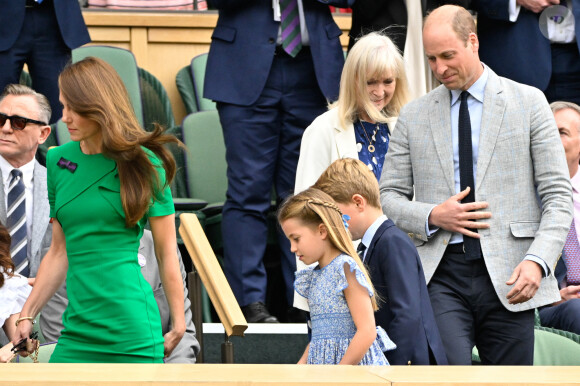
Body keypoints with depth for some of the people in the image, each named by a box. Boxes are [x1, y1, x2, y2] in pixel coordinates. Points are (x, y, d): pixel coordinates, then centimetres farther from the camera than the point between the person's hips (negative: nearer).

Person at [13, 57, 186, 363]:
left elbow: (166, 253, 2)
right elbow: (59, 252, 15)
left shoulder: (144, 165, -1)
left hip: (132, 329, -4)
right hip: (77, 329, 4)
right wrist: (27, 315, 13)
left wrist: (178, 323, 3)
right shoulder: (57, 161, 10)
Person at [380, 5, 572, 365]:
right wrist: (431, 216, -5)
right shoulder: (414, 116, 12)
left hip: (508, 277, -1)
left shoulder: (528, 102, 6)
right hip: (441, 274, 1)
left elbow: (558, 196, 3)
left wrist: (537, 261, -13)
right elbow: (387, 197, 16)